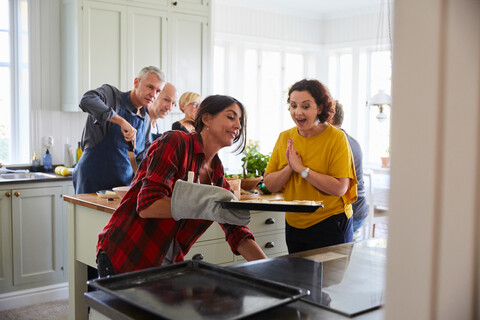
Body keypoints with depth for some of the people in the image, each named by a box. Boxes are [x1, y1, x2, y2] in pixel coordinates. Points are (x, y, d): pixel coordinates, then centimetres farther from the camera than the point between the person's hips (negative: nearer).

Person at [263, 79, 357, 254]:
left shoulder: (336, 137, -12)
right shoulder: (285, 138, 3)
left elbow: (340, 188, -21)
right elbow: (269, 184, 1)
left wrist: (302, 168, -22)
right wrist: (289, 168, -17)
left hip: (329, 226, -5)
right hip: (294, 225, 5)